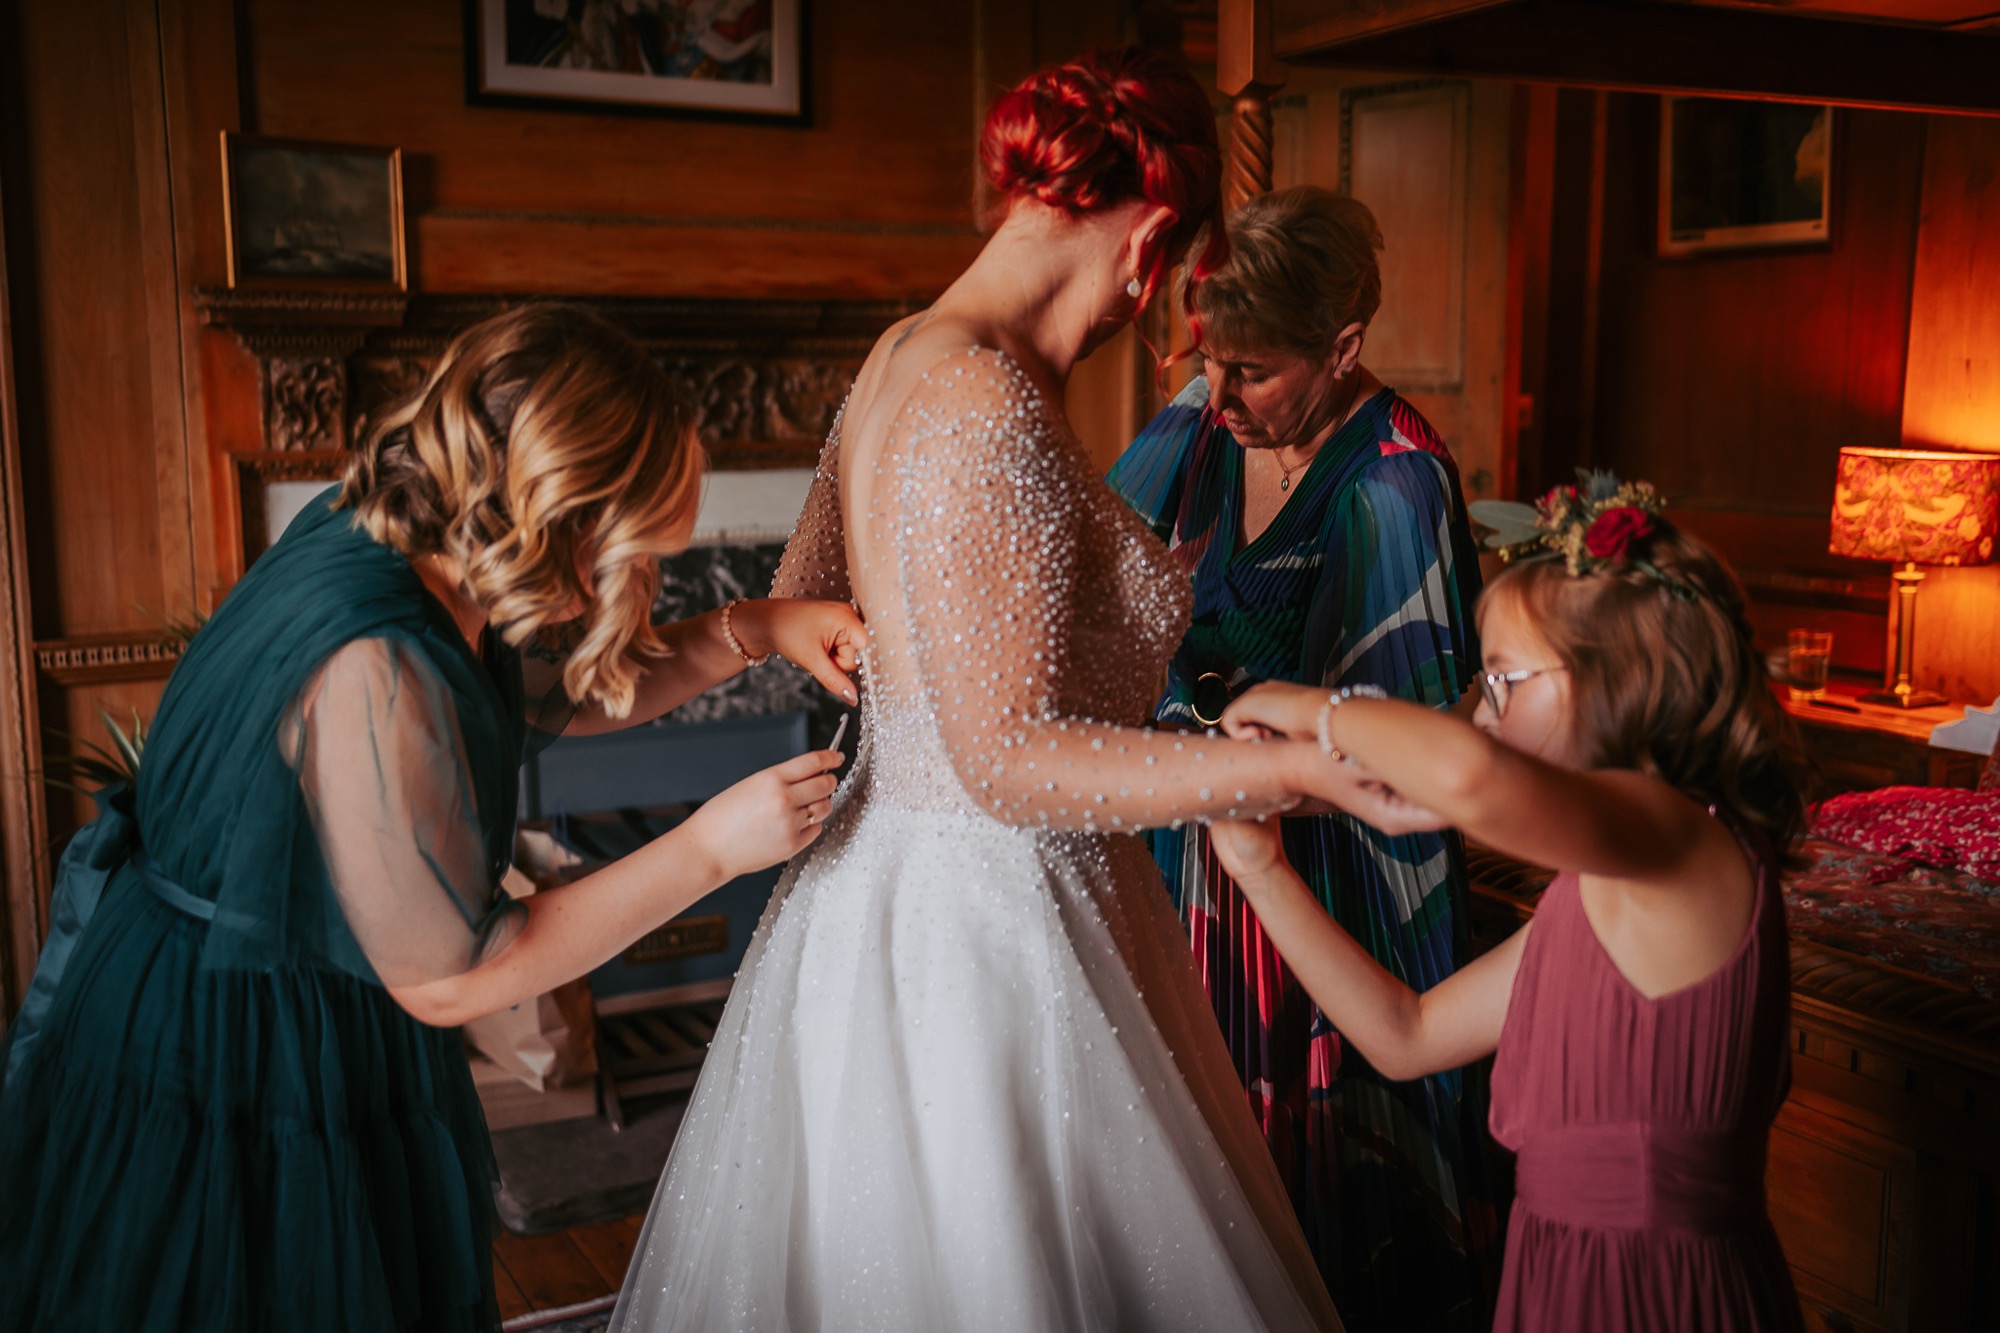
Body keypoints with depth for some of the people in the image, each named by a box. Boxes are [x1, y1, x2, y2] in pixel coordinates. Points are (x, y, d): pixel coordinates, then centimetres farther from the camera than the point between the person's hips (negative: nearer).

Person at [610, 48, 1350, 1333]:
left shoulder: (901, 357, 5)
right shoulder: (989, 411, -24)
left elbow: (799, 611, 16)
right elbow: (1009, 761, -25)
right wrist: (1308, 761, -28)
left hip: (884, 878, 10)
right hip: (985, 925, -10)